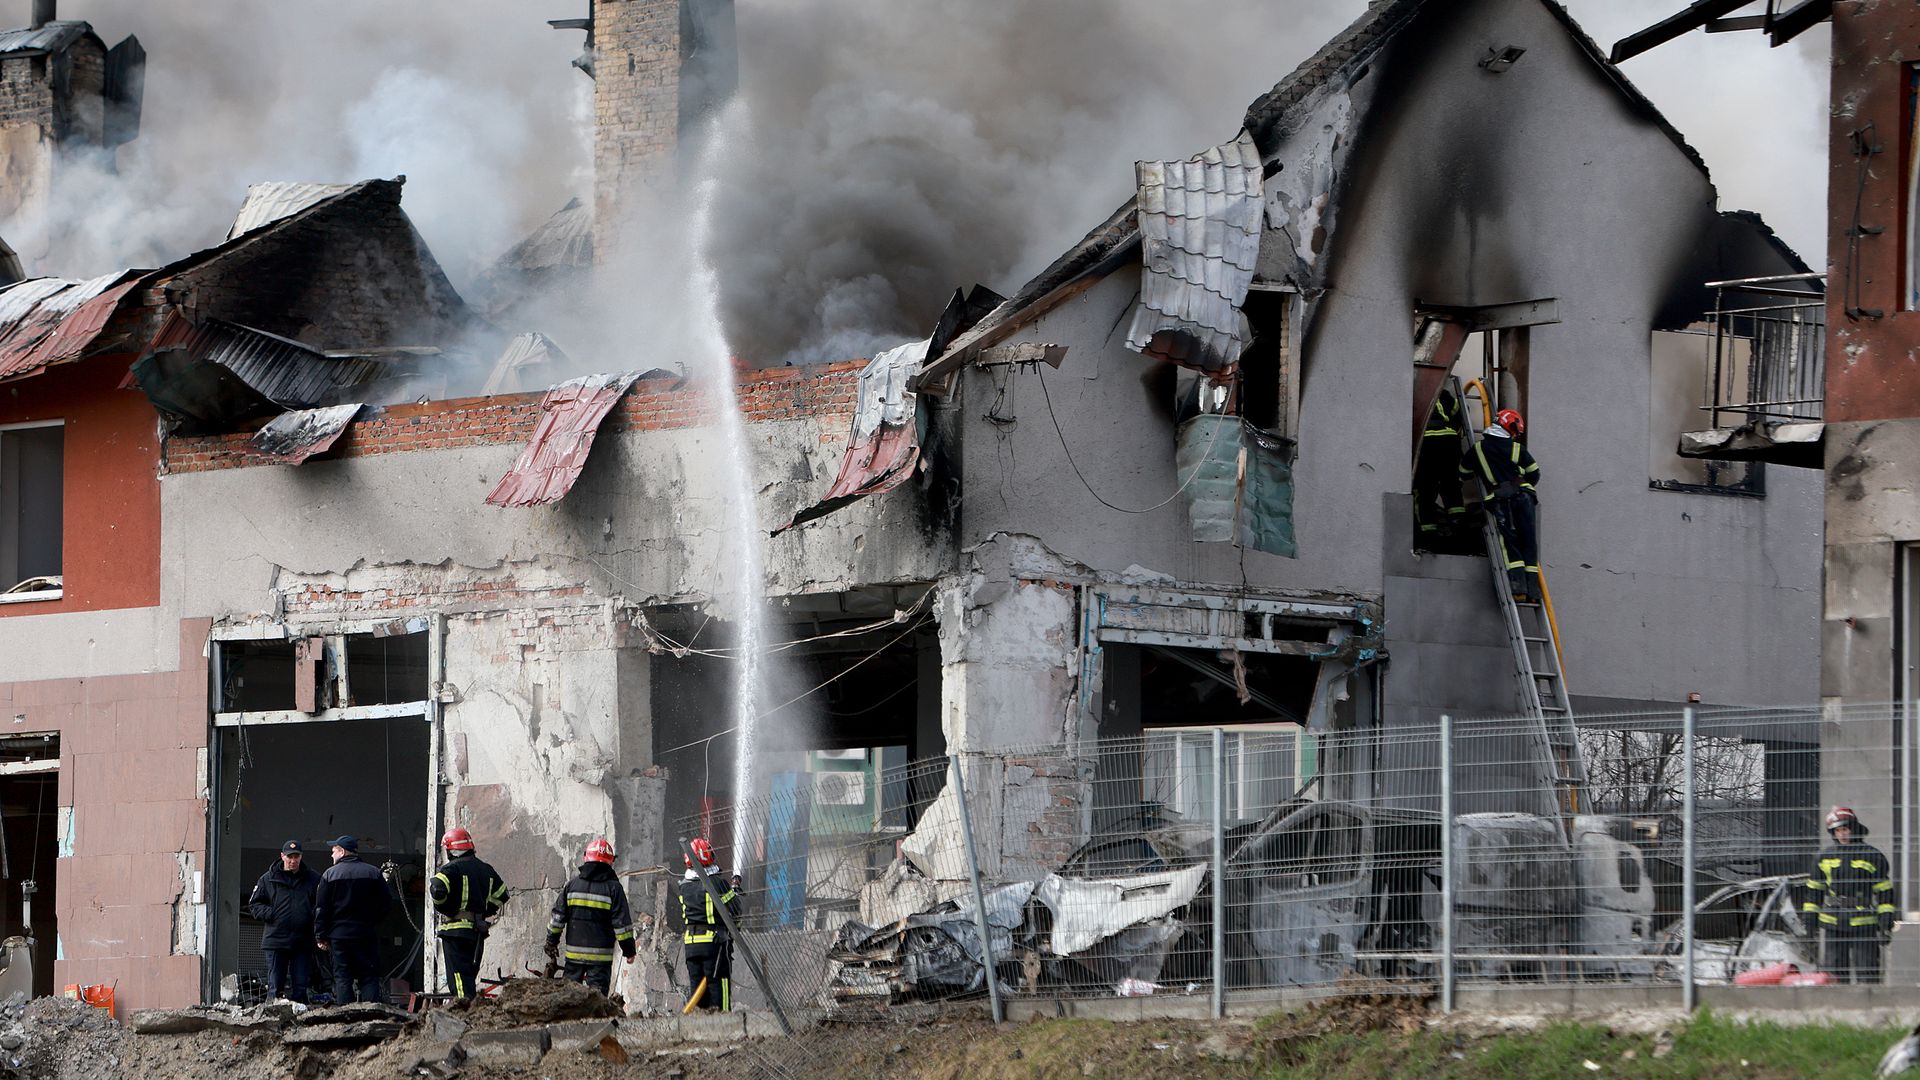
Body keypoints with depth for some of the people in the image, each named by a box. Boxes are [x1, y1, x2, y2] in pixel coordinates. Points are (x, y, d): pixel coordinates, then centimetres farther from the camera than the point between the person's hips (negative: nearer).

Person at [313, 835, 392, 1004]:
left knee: (342, 978, 1)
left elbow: (320, 909, -2)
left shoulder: (329, 874, 0)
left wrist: (321, 937, 2)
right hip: (367, 936, 1)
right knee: (369, 978, 2)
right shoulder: (374, 873, 4)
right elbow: (386, 903, 4)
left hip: (339, 935, -1)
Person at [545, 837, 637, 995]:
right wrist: (628, 950, 1)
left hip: (574, 952, 3)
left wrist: (551, 942, 16)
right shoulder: (613, 887, -5)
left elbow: (558, 916, 7)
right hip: (600, 955, -3)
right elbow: (622, 922, -7)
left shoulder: (573, 884, 4)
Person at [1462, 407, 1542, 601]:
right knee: (1529, 542, 5)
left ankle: (1518, 586, -18)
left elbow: (1464, 472, 22)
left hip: (1500, 501, -1)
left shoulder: (1478, 449, 9)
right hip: (1524, 496, 1)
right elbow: (1534, 474, 18)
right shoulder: (1517, 449, 8)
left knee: (1510, 543, -2)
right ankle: (1532, 588, -1)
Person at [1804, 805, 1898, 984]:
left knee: (1867, 974, -4)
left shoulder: (1872, 857, 0)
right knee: (1835, 973, 4)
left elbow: (1885, 893, 2)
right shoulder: (1824, 857, 10)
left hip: (1864, 927, -3)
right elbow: (1814, 890, 15)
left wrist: (1886, 922, -4)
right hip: (1833, 926, 3)